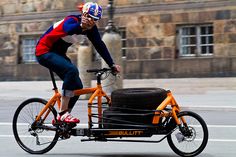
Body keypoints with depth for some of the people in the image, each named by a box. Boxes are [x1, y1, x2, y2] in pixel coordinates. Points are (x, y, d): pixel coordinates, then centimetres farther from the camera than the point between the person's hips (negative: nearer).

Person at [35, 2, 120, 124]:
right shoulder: (72, 20, -25)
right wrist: (81, 26, -65)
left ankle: (60, 119, 12)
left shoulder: (91, 28, -4)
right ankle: (63, 113, -27)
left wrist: (112, 65, -9)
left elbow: (100, 46, -2)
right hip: (44, 51, -9)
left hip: (58, 53, 9)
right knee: (72, 70, -30)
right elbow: (68, 29, -48)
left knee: (77, 86, -1)